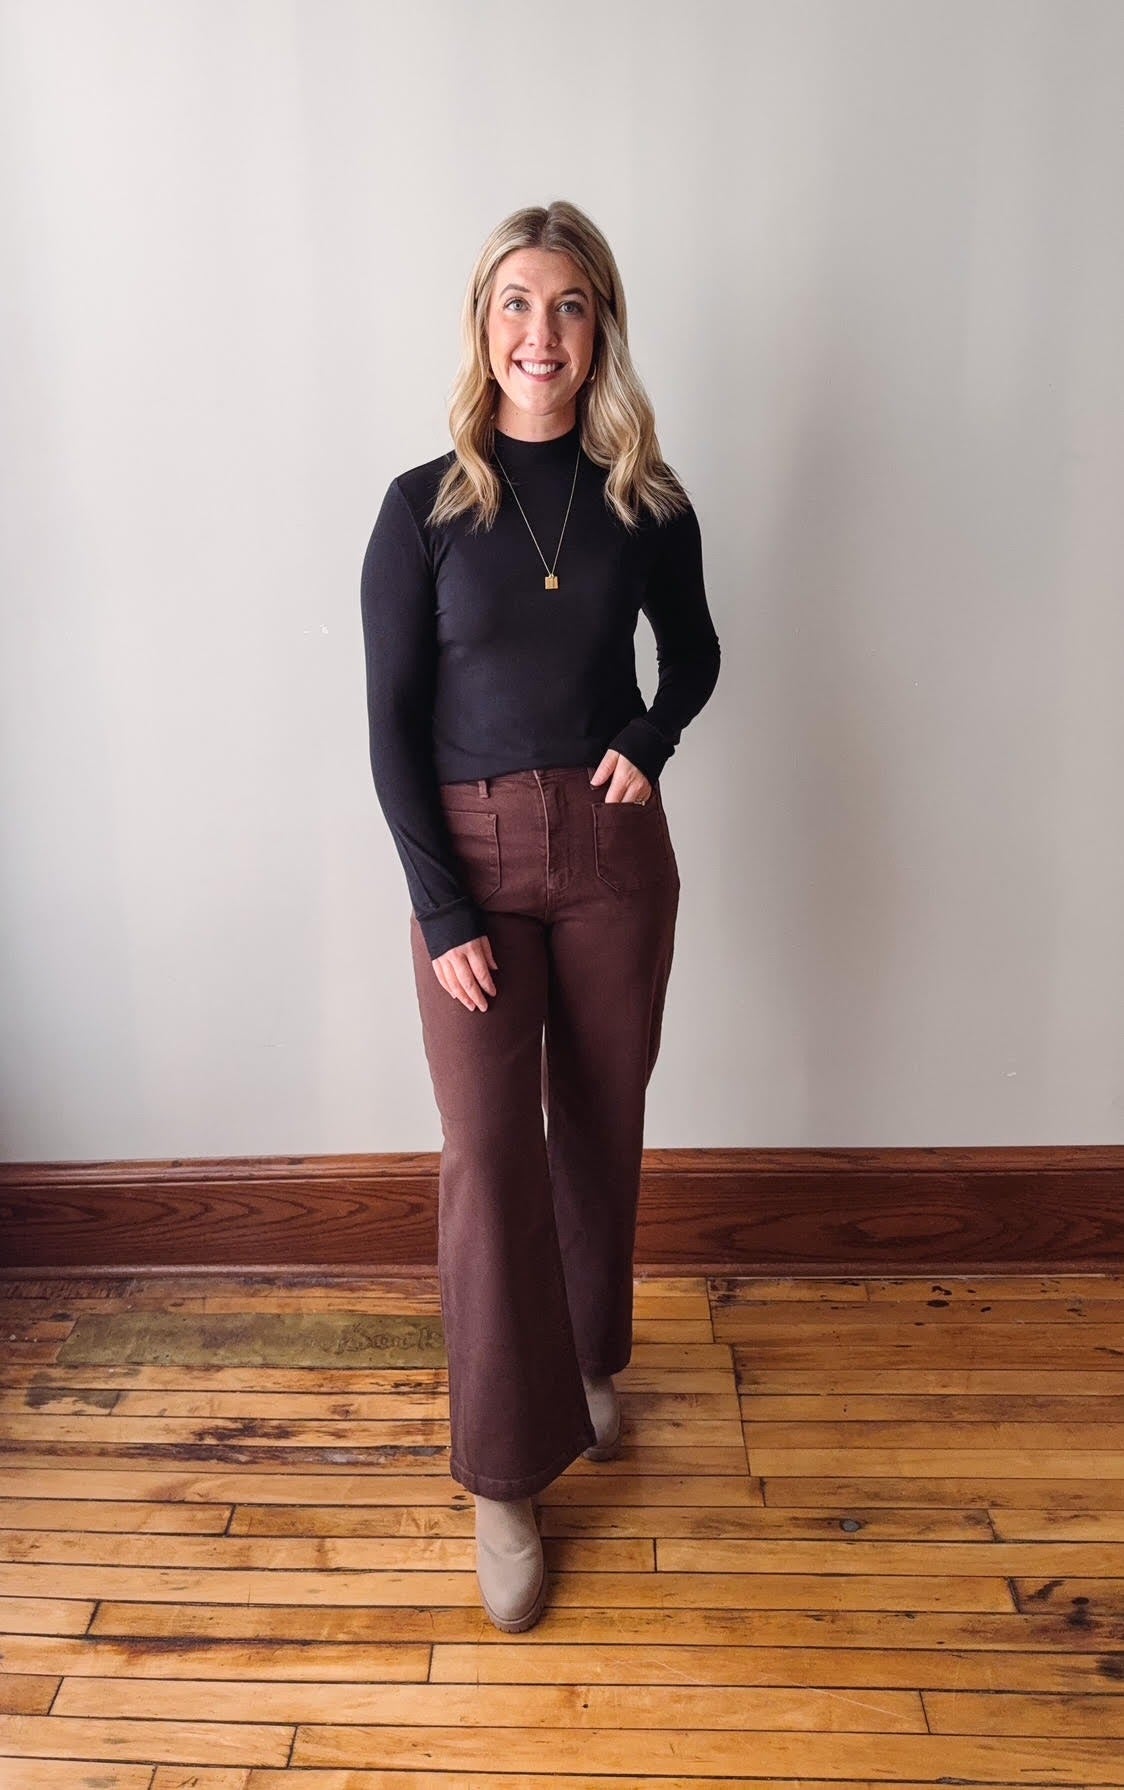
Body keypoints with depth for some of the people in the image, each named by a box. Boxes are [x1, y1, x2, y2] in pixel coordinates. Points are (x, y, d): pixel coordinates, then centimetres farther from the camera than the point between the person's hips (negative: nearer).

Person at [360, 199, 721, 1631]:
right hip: (472, 859, -2)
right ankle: (506, 1476, 12)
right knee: (488, 1154, -4)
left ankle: (587, 1361, 40)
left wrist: (650, 744, -3)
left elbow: (694, 655, 18)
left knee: (600, 1130, 13)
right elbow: (390, 723, -5)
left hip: (615, 853, 2)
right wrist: (441, 910, -11)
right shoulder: (423, 507, -4)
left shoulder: (646, 503, 2)